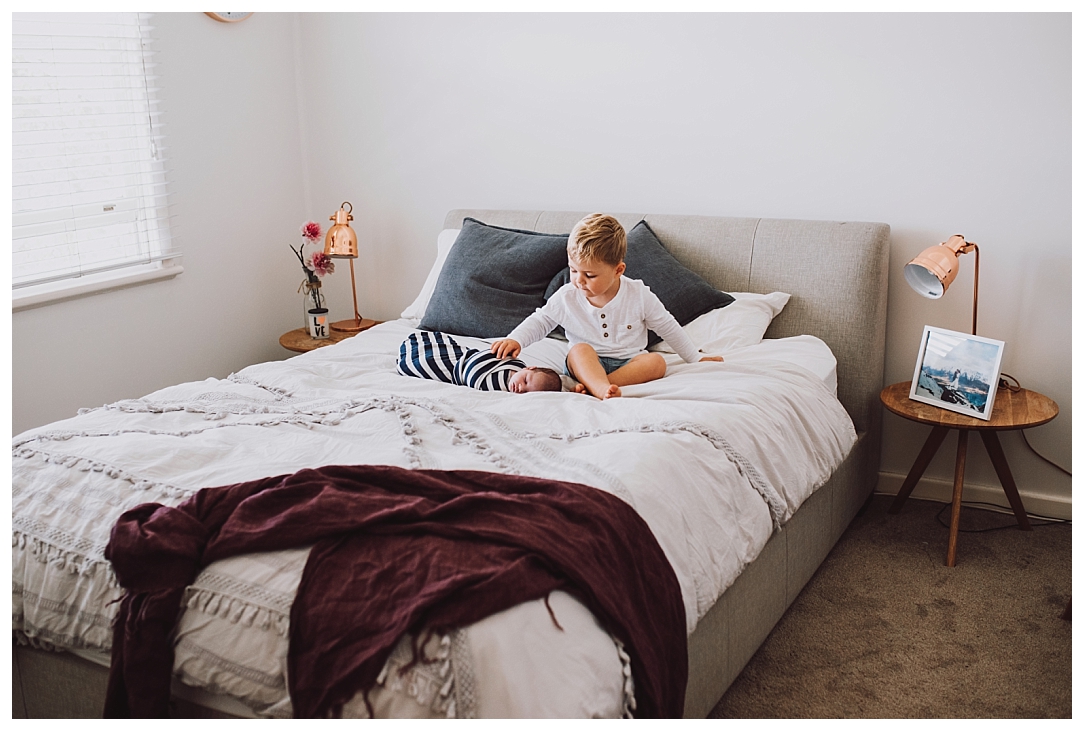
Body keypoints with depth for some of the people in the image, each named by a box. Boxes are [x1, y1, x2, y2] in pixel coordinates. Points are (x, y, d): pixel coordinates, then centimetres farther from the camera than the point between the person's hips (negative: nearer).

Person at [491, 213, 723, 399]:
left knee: (657, 362, -29)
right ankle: (601, 388, -59)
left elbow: (668, 327, 5)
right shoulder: (567, 298, -3)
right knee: (580, 349, -31)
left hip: (629, 361, 1)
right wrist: (516, 340, -8)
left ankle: (593, 385, -41)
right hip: (586, 363, 0)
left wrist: (696, 358, 11)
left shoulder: (639, 295, -5)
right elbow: (540, 320, 10)